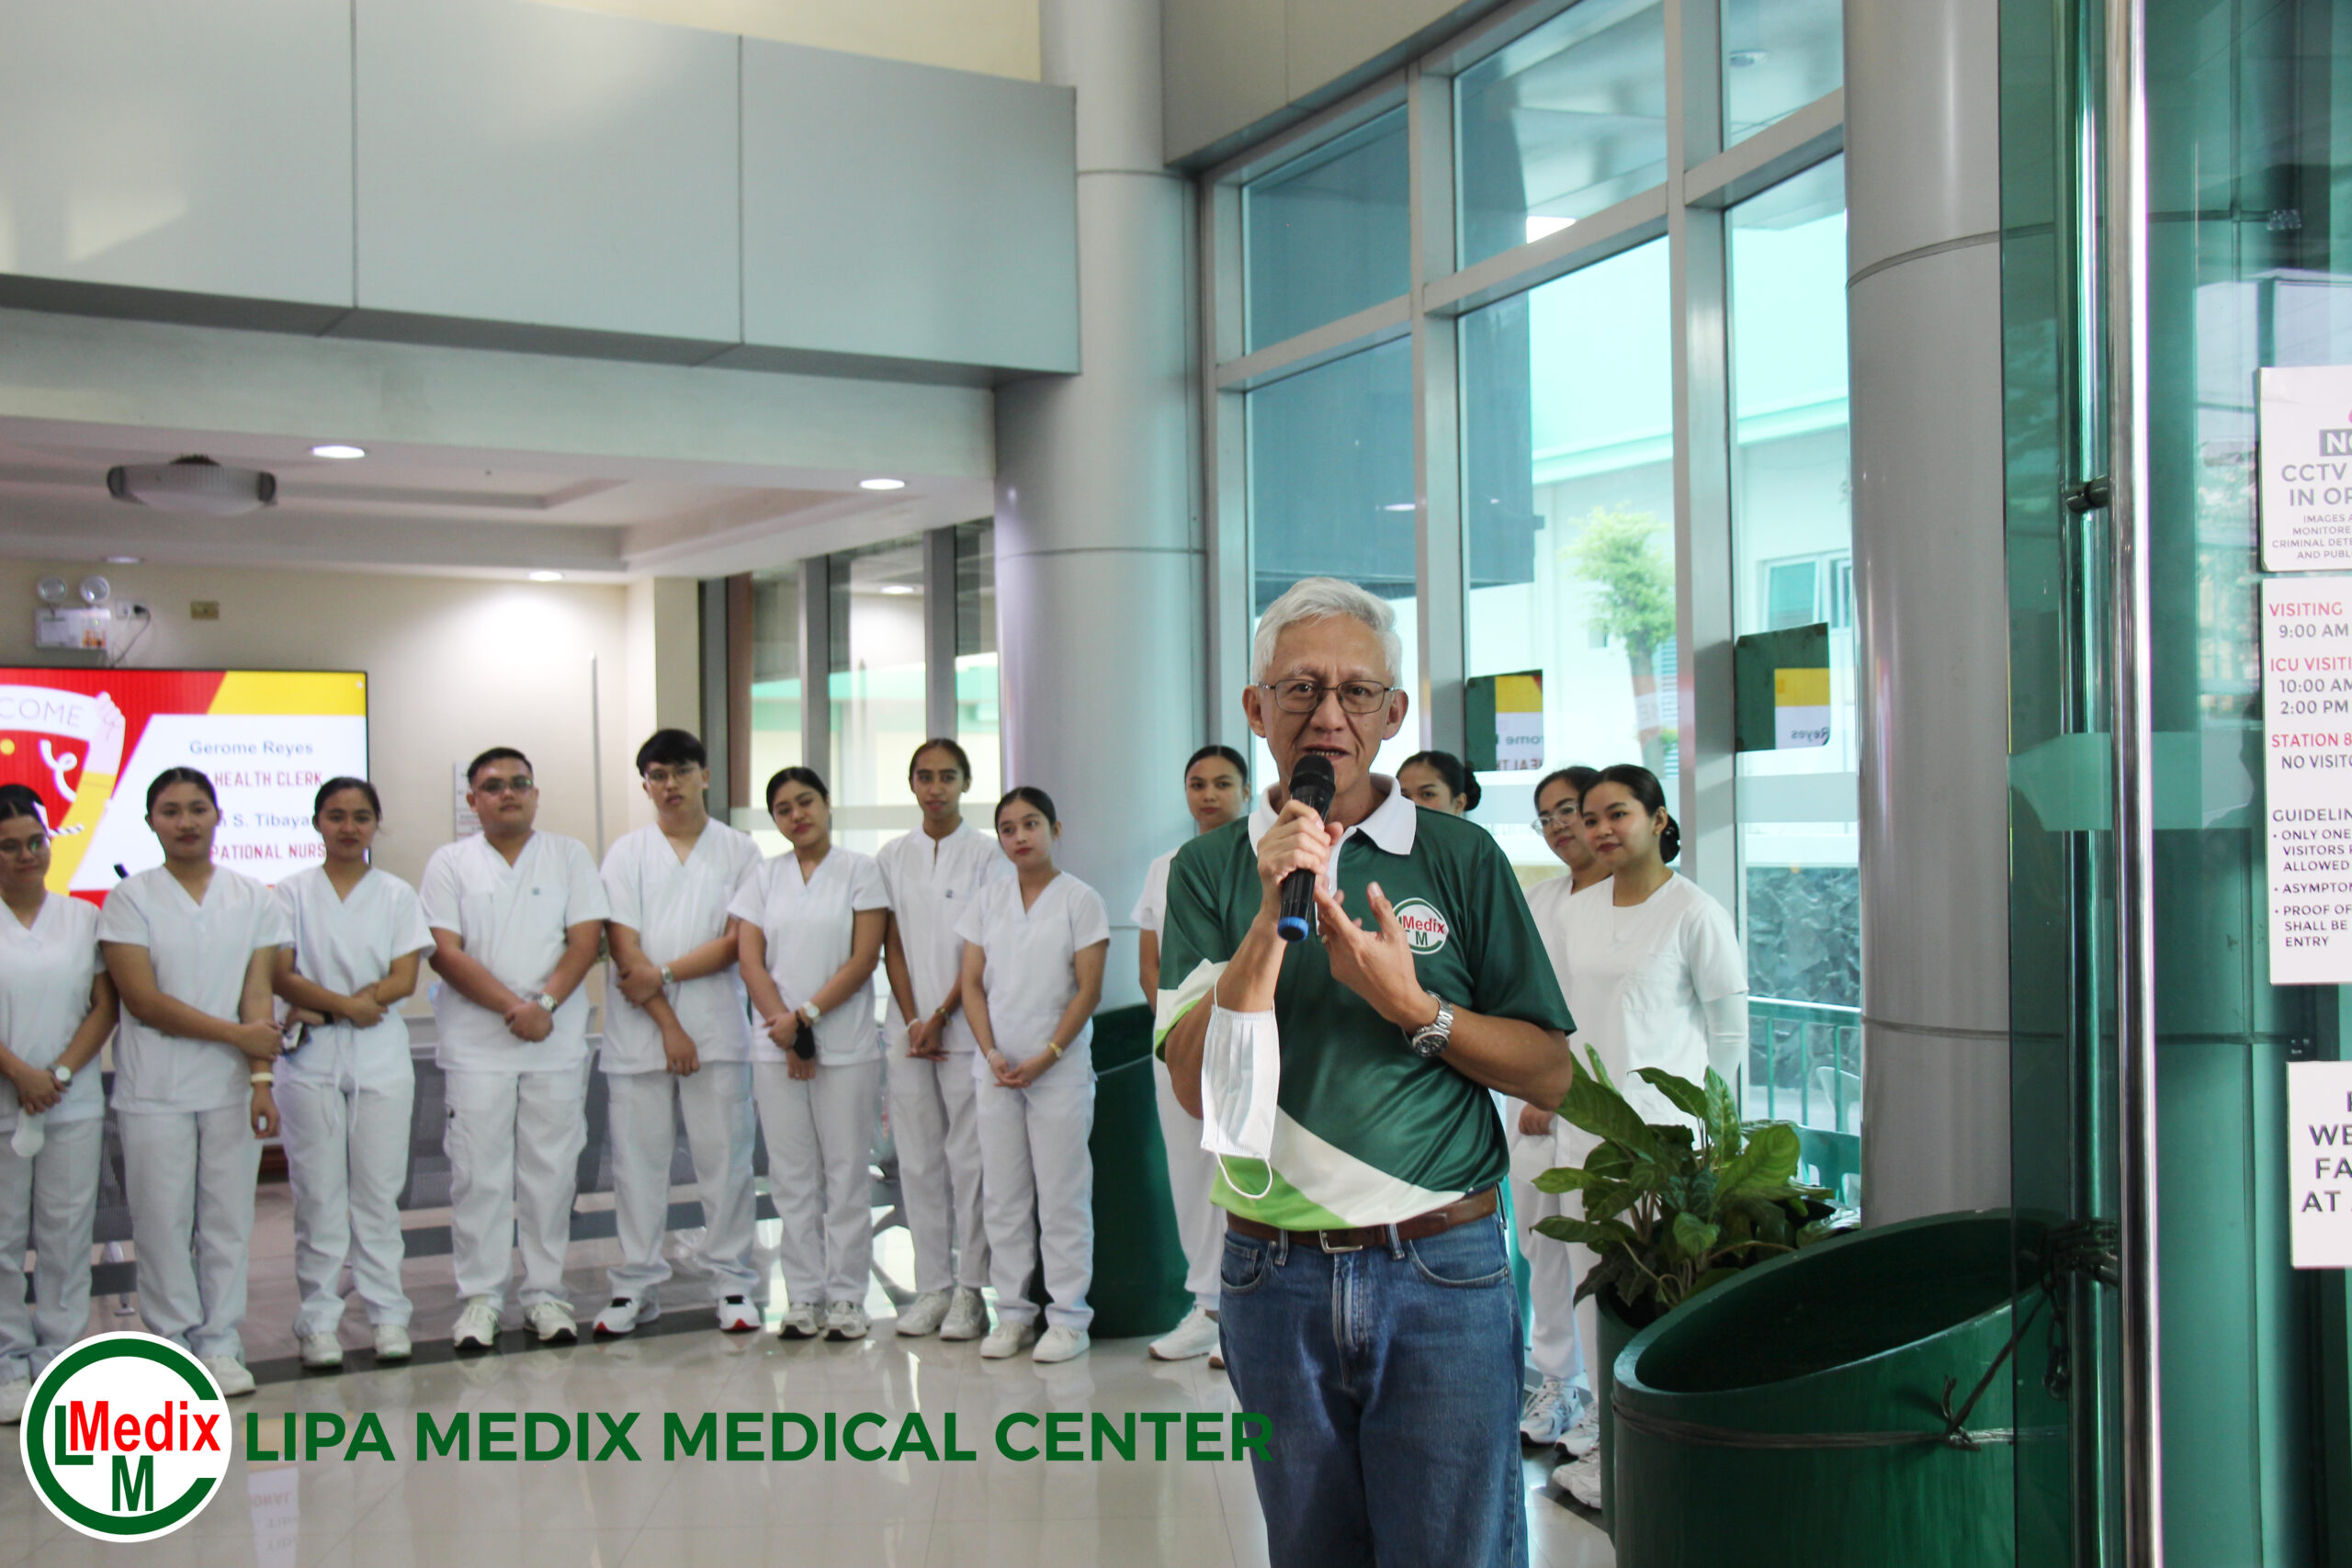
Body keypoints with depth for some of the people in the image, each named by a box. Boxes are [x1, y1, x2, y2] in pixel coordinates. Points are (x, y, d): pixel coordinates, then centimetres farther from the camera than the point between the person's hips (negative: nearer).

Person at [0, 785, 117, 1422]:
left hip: (74, 1104, 2)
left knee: (67, 1232, 4)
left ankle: (59, 1353, 13)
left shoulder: (83, 918, 8)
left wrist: (61, 1073, -8)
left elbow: (105, 1006, 4)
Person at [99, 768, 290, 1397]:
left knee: (228, 1220, 4)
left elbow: (258, 995, 0)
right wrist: (236, 1033, -12)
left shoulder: (254, 899, 6)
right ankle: (174, 1343, 13)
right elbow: (143, 1000, -8)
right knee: (162, 1221, 1)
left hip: (232, 1086, 2)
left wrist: (262, 1077, -11)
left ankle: (220, 1343, 14)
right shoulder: (130, 899, 0)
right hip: (154, 1090, -2)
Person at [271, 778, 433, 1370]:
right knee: (318, 1193, 1)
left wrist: (324, 1008, -12)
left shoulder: (397, 895, 6)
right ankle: (318, 1320, 8)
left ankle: (387, 1314, 10)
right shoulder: (293, 892, 5)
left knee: (379, 1190, 3)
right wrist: (345, 1003, -19)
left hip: (381, 1059, 0)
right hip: (310, 1061, 0)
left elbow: (404, 980, -3)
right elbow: (282, 976, -4)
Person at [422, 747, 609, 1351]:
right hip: (475, 1046, -1)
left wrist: (544, 1004, -14)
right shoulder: (450, 863, 6)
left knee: (551, 1172, 4)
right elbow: (445, 953, -4)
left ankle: (545, 1294, 13)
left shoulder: (569, 856, 9)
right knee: (478, 1174, 0)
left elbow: (586, 940, 1)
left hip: (558, 1044, 1)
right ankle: (479, 1297, 9)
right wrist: (512, 1007, -15)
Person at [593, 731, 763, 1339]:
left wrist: (665, 975, -12)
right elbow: (623, 945, -1)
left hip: (718, 1027, -1)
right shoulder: (626, 852, 8)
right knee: (637, 1161, 4)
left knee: (724, 1159, 1)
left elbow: (739, 940, -2)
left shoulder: (739, 851, 7)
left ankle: (732, 1282, 10)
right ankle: (636, 1284, 14)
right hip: (638, 1032, 1)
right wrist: (669, 1025, -8)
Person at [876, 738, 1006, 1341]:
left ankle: (971, 1290, 4)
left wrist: (942, 1016, -9)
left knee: (968, 1157, -3)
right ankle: (932, 1285, 12)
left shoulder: (987, 853, 0)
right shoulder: (892, 857, 11)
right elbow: (892, 946, 8)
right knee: (918, 1161, 5)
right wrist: (912, 1021, -3)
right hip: (909, 1028, 4)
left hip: (967, 1025, -4)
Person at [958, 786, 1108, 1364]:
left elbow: (1088, 990, -6)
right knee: (1001, 1194, 7)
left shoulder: (1080, 900, -2)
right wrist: (992, 1053, -6)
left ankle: (1068, 1317, 6)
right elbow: (972, 984, 8)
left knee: (1063, 1195, -1)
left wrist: (1046, 1057, -13)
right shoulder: (989, 899, 10)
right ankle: (1013, 1311, 17)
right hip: (997, 1069, 4)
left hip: (1060, 1068, -4)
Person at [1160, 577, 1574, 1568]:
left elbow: (1549, 1075, 1)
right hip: (1273, 1276, 2)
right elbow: (1198, 1086, -9)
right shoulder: (1211, 870, 2)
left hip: (1441, 1272, -1)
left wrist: (1410, 1004, -14)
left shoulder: (1460, 857, 1)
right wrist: (1273, 916, -18)